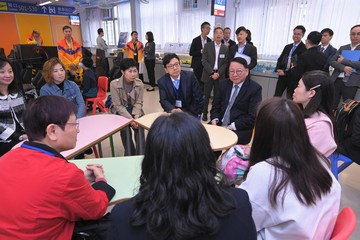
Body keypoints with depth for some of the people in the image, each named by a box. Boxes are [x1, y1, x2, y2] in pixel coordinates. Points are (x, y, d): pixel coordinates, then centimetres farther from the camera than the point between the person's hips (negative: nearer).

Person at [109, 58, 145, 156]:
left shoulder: (139, 83, -8)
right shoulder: (114, 84, -17)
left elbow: (138, 103, -4)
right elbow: (118, 106, -17)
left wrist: (136, 116, -22)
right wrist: (130, 119, -26)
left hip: (134, 110, 2)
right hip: (120, 112, -2)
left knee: (140, 126, -23)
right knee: (125, 129, -26)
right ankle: (130, 154, -6)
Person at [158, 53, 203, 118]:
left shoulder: (190, 76, -9)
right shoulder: (162, 81, -5)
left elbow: (198, 98, -6)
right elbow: (163, 100, -11)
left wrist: (197, 114, -9)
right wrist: (173, 110, -29)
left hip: (190, 112, -1)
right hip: (172, 112, 2)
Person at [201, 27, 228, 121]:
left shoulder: (225, 48, 6)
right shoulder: (207, 46, 1)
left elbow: (225, 63, 3)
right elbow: (204, 61, -6)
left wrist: (218, 73, -11)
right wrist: (212, 72, -15)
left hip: (220, 75, 1)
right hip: (208, 74, -1)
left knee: (217, 96, 4)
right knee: (206, 95, 5)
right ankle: (205, 113, 18)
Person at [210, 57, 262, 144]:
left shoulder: (255, 88, -6)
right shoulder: (223, 83, 10)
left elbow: (252, 117, -11)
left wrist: (231, 127, -19)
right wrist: (214, 120, -7)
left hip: (240, 130, -5)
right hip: (219, 124, 5)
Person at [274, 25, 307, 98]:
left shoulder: (304, 48, -7)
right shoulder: (287, 47, 15)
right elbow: (280, 59, 13)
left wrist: (285, 72, -15)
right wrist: (278, 70, -7)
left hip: (294, 77, -5)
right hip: (283, 75, 5)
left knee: (290, 98, 4)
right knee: (276, 96, 5)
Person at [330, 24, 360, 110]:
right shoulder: (342, 48, 14)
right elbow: (331, 61, 4)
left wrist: (343, 61, -6)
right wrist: (343, 67, -12)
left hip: (351, 83, -3)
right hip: (336, 80, 3)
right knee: (331, 106, 5)